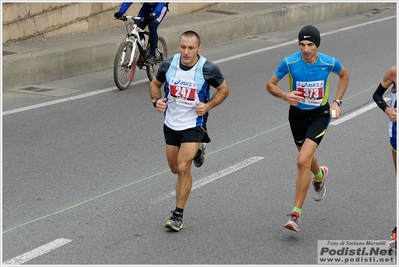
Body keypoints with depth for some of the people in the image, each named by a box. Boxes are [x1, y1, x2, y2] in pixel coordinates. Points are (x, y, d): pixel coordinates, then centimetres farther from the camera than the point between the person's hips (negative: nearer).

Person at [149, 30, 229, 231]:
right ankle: (196, 151, 50)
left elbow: (223, 89, 0)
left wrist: (208, 105, -16)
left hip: (194, 125, -4)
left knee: (183, 168, -13)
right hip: (171, 123, 4)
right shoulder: (168, 65, -9)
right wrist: (156, 100, -10)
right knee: (175, 168, 17)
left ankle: (178, 215, -2)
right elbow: (155, 83, 9)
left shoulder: (208, 69, -17)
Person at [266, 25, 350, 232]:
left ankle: (296, 214, -12)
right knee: (307, 158, 23)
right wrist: (285, 96, -26)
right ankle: (319, 175, 63)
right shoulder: (289, 62, -17)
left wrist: (337, 102, 0)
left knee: (303, 161, -19)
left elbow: (344, 75, 7)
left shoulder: (329, 62, -16)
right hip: (297, 114, 3)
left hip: (320, 115, -3)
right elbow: (270, 85, -6)